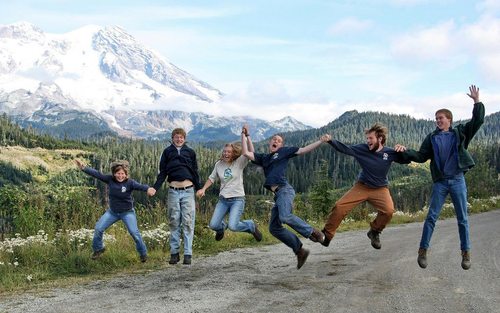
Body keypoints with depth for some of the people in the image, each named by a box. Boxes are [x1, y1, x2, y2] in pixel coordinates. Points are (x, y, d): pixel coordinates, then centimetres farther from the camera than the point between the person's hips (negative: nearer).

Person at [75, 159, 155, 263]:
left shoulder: (130, 182, -22)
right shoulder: (110, 179, -12)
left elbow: (140, 186, -39)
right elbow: (97, 174, -14)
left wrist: (148, 189, -61)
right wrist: (83, 167, -24)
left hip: (127, 212, -4)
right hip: (112, 212, 4)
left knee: (134, 232, -16)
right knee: (98, 228, 1)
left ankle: (143, 253, 6)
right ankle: (98, 249, 27)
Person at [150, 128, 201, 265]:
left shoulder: (190, 152, 9)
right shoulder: (167, 152, 8)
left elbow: (195, 172, 11)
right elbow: (162, 172, 8)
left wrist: (199, 189, 2)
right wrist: (155, 187, -4)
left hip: (188, 191, 0)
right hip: (173, 191, 1)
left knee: (188, 222, -3)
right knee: (174, 222, 3)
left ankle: (188, 253, -1)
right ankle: (174, 252, 9)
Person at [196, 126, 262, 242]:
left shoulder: (239, 162, -4)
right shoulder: (219, 164, 5)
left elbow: (251, 153, -19)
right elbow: (212, 178, 17)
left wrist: (247, 136, -22)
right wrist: (203, 189, 3)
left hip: (237, 199, -4)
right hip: (223, 199, 4)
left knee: (233, 226, -21)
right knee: (213, 225, -4)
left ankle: (251, 225, 12)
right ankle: (222, 226, 35)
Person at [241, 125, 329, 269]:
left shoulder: (284, 151, 13)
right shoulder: (263, 158, 25)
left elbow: (304, 150, 9)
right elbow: (246, 153, 17)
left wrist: (321, 141, 0)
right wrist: (244, 135, 17)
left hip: (284, 189, -7)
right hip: (277, 194, 7)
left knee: (285, 216, -32)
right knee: (274, 228, 1)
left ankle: (312, 232, -15)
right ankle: (300, 251, 5)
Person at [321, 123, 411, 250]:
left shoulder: (390, 153, -12)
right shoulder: (362, 149, -11)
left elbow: (407, 160, -4)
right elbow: (344, 148, -13)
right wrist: (331, 141, -29)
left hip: (380, 189, -1)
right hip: (361, 186, 1)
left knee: (389, 210, -27)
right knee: (339, 207, -11)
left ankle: (374, 232, 2)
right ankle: (327, 235, 6)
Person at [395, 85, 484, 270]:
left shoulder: (460, 132, 5)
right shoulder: (431, 138, 8)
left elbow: (478, 121, 0)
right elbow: (421, 157, 5)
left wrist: (477, 101, -8)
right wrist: (406, 151, -9)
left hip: (458, 180, 0)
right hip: (440, 182, 1)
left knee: (462, 218, 5)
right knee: (431, 217, -2)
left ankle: (466, 253, 14)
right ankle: (423, 250, 5)